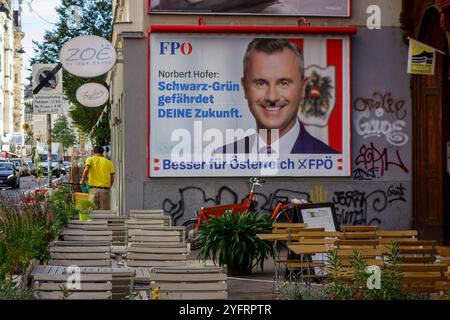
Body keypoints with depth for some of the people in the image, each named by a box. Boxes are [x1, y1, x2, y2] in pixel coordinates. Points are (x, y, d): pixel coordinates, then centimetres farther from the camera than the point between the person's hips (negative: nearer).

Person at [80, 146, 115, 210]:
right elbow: (112, 178, 7)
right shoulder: (108, 162, 13)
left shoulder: (90, 159, 8)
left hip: (94, 189, -1)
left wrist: (82, 181, 1)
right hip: (105, 189, 1)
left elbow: (86, 169, -12)